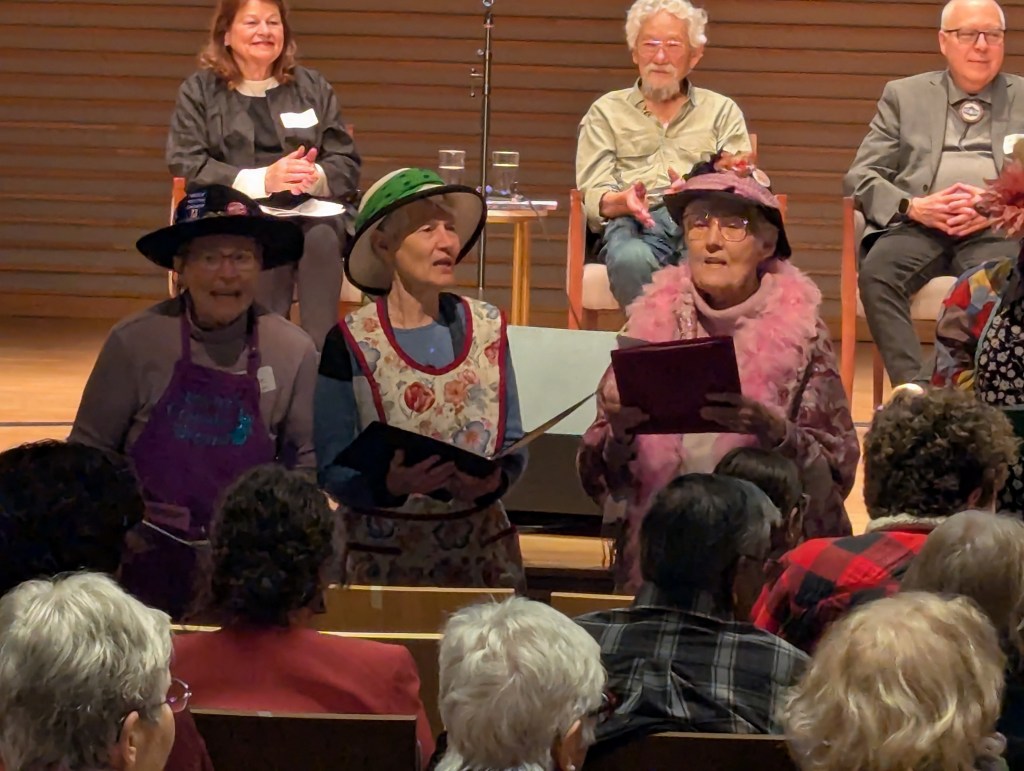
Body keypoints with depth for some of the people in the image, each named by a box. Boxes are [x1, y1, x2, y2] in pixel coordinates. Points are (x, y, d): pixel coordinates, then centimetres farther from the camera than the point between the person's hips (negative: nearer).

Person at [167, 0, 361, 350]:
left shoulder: (314, 88, 20)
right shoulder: (199, 91, 12)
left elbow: (348, 166, 14)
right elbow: (187, 168, -2)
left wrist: (315, 177, -12)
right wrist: (263, 180, -16)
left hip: (311, 212, 2)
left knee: (321, 235, -35)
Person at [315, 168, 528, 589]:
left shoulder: (487, 328, 5)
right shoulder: (351, 343, -7)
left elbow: (513, 446, 8)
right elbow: (333, 470, -8)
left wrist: (493, 481, -14)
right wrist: (391, 485, -27)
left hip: (482, 550, 3)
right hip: (384, 560, -3)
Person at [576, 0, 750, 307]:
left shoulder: (722, 110, 25)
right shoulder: (606, 111, 24)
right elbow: (593, 197, 11)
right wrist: (624, 200, -15)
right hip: (635, 224, 0)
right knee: (631, 260, -40)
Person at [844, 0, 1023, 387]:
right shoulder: (904, 95, 20)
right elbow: (860, 177, 12)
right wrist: (913, 206, -8)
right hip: (917, 226, 1)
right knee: (876, 272, -32)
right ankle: (914, 387, -38)